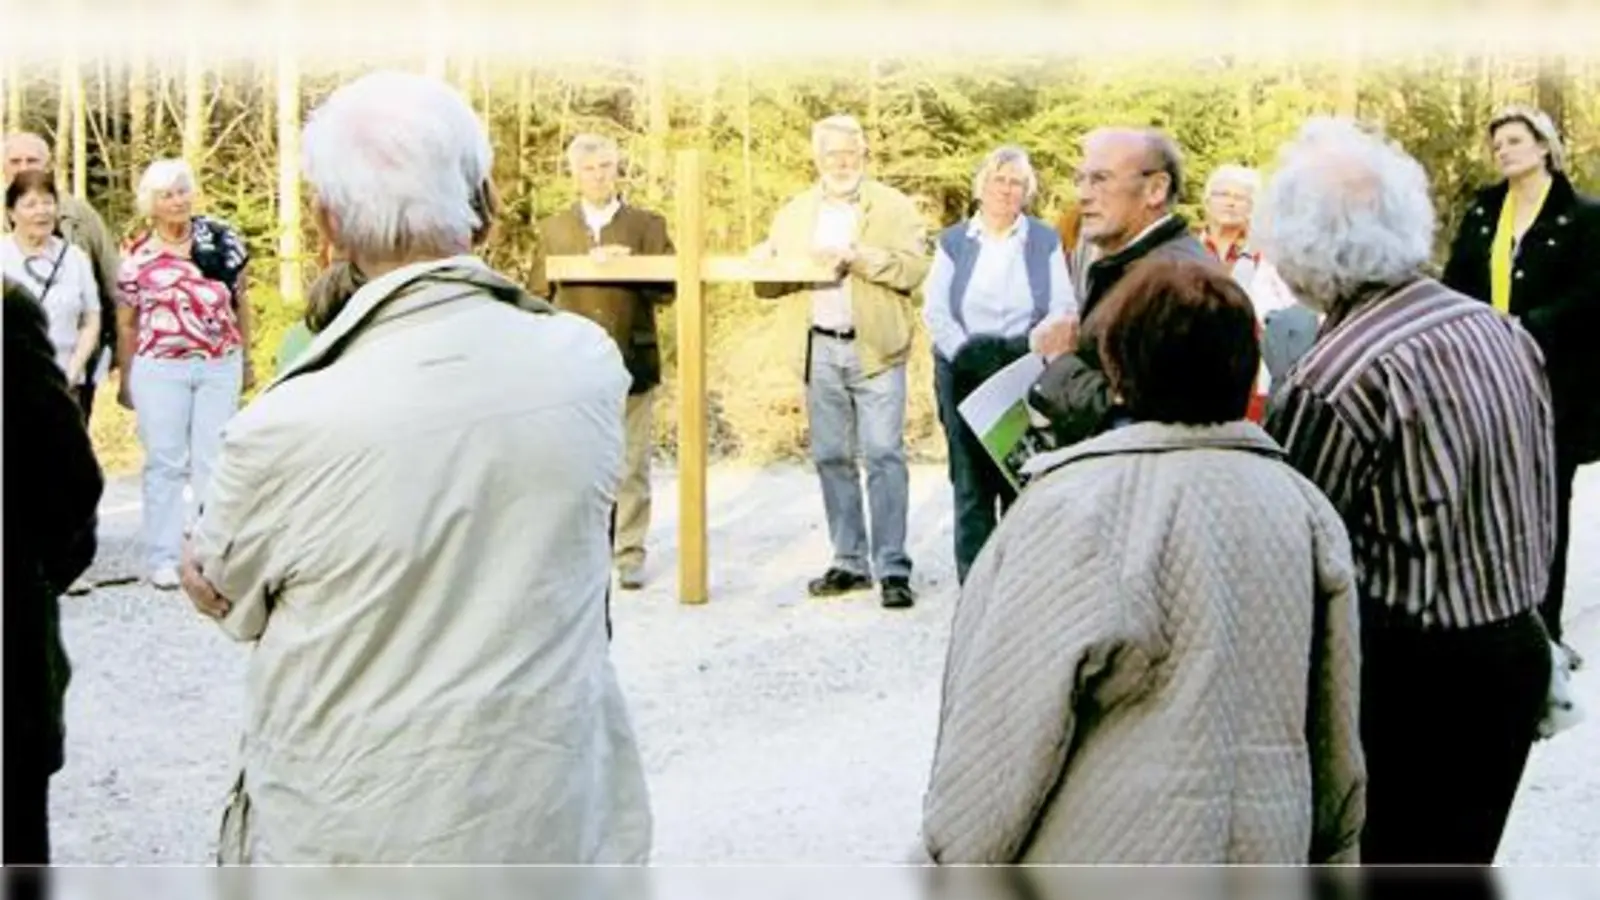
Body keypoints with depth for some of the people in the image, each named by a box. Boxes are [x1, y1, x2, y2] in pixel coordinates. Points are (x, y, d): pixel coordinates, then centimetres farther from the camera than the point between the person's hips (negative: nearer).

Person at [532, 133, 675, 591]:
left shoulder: (647, 224, 8)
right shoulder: (553, 228, 13)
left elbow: (667, 286, -1)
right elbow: (540, 292, 9)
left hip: (632, 359, -1)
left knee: (631, 463, 0)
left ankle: (630, 553, 7)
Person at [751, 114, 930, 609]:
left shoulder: (895, 207, 4)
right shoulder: (794, 212, 15)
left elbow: (914, 269, -9)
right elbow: (769, 284, 11)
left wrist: (858, 256, -19)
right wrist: (764, 260, -11)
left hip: (876, 349, -4)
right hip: (819, 350, 4)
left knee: (884, 454, -8)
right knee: (831, 457, 8)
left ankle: (893, 568, -6)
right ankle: (849, 562, 17)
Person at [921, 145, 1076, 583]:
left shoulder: (1045, 241, 9)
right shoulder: (953, 242, 11)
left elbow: (1063, 309, 1)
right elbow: (934, 310, 3)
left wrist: (1028, 347, -15)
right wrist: (967, 352, -12)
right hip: (965, 376, 1)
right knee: (971, 481, -1)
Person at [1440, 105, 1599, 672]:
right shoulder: (1481, 213, 12)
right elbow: (1454, 283, 8)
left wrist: (1529, 327, -21)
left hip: (1554, 383, -4)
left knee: (1546, 506, 4)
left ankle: (1545, 628, 12)